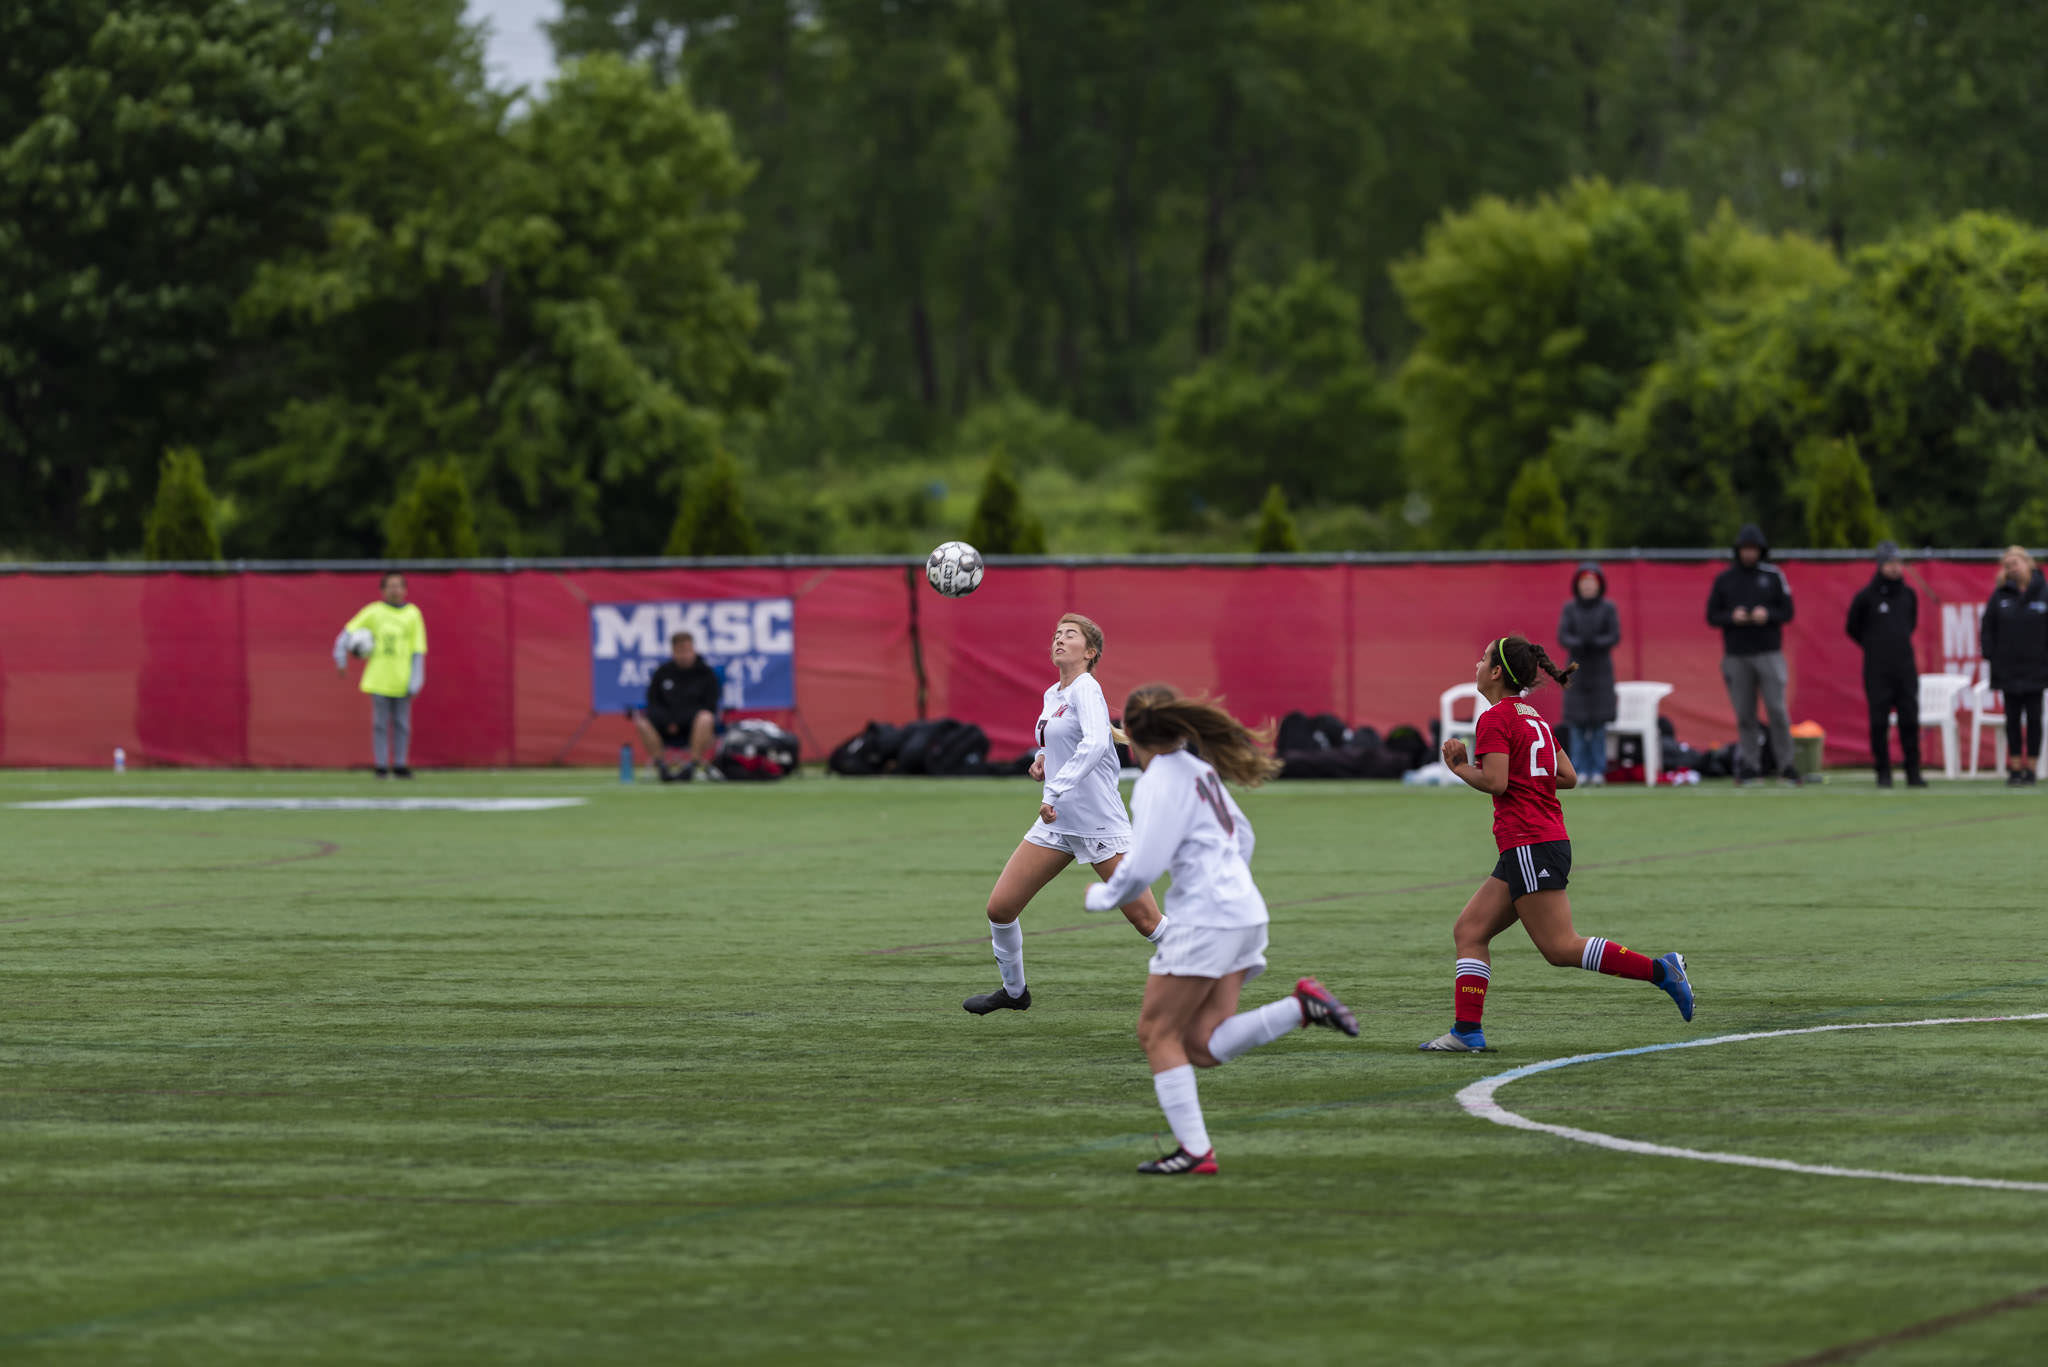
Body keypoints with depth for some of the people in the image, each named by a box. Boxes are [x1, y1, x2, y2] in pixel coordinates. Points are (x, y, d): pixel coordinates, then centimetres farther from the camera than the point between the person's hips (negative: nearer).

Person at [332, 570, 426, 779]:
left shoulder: (412, 614, 4)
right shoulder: (373, 611, 2)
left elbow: (418, 652, 3)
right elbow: (349, 632, 6)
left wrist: (415, 683, -4)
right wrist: (341, 658, -5)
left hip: (402, 681, 1)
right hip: (378, 680, -1)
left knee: (402, 724, 1)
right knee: (380, 723, 0)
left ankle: (400, 765, 8)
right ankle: (381, 766, 4)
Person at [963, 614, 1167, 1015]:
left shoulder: (1086, 689, -14)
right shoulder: (1052, 695, 12)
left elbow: (1096, 743, -32)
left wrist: (1056, 791, -38)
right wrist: (1044, 759, 9)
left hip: (1100, 824, -8)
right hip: (1056, 824, 8)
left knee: (1146, 921, -7)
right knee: (1000, 907, 3)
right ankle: (1014, 991, 24)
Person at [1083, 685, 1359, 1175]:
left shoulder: (1160, 781, -11)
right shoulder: (1198, 768, 16)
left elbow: (1142, 868, -16)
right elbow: (1242, 835, 27)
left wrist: (1100, 895, 2)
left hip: (1204, 922, -9)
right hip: (1245, 914, 9)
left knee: (1158, 1032, 1)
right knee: (1203, 1045, 4)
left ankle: (1195, 1149, -3)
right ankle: (1302, 1006, -7)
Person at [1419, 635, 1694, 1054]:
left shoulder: (1495, 718, -9)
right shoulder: (1532, 718, 18)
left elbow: (1495, 782, -18)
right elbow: (1569, 776, 17)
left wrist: (1460, 767, -2)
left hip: (1529, 846, -10)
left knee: (1561, 947, -10)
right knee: (1469, 930, 8)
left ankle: (1660, 970, -13)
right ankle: (1467, 1031, 2)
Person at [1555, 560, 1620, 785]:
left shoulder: (1608, 609, 2)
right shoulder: (1570, 609, 5)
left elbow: (1615, 637, -5)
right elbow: (1563, 636, -3)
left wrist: (1595, 643, -22)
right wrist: (1578, 644, -23)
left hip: (1601, 671, -1)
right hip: (1577, 671, 1)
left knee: (1598, 723, -3)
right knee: (1576, 723, -3)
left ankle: (1598, 770, 2)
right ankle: (1580, 770, 2)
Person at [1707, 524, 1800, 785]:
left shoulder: (1774, 576, 5)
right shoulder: (1724, 579, 7)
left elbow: (1787, 612, 5)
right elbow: (1711, 616, 7)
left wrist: (1768, 615, -15)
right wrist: (1732, 617, -12)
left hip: (1769, 653, -1)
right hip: (1736, 656, 1)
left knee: (1777, 709, -7)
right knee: (1744, 713, 2)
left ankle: (1785, 764, -2)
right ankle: (1749, 765, 8)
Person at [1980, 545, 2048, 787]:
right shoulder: (2001, 595, 2)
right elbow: (1987, 629, 5)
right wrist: (1991, 656, -2)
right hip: (2008, 671, 1)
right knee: (2013, 719, 4)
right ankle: (2015, 768, 9)